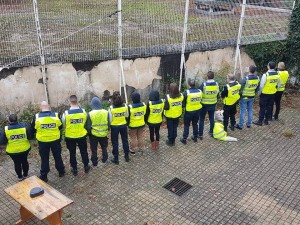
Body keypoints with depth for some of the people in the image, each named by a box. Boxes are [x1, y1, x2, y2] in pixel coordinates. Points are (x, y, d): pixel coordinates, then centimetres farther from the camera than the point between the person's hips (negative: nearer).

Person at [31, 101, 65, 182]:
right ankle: (61, 172, 33)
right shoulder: (56, 115, -10)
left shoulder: (37, 117, -12)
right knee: (57, 156, 18)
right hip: (55, 140, 1)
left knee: (44, 159, 12)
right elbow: (60, 127, 2)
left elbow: (33, 129, -2)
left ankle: (44, 176, 21)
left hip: (43, 141, -1)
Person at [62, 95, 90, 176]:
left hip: (70, 136, -1)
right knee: (84, 151, 19)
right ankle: (86, 167, 31)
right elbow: (85, 123, -4)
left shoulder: (66, 113, -18)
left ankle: (74, 169, 25)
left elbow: (63, 125, -7)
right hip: (81, 135, 1)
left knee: (72, 153, 15)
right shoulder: (83, 111, -13)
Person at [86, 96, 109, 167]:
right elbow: (108, 124, -1)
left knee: (94, 150, 14)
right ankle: (105, 160, 35)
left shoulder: (90, 114, -17)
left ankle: (94, 163, 23)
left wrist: (89, 133, 7)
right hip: (104, 134, 2)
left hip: (94, 135, -2)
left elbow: (88, 126, -11)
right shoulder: (106, 112, -10)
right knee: (104, 148, 24)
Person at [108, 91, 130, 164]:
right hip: (123, 125, 3)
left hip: (114, 126, -3)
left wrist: (109, 127, 5)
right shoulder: (125, 106, -10)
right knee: (125, 140, 19)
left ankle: (116, 159, 20)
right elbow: (127, 116, 3)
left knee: (115, 143, 11)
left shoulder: (111, 108, -19)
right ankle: (127, 156, 31)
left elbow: (110, 119, -13)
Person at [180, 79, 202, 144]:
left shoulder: (186, 92, -21)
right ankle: (195, 137, 30)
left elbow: (183, 102, -13)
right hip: (197, 110, 4)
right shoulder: (199, 91, -8)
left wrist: (183, 106, 7)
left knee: (186, 125, 10)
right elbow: (200, 100, 5)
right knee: (195, 124, 20)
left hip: (189, 111, -4)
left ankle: (184, 139, 15)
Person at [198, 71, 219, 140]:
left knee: (201, 119, 7)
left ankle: (200, 135, 10)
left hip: (204, 104, -4)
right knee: (212, 118, 19)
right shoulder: (216, 84, -8)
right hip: (213, 104, 4)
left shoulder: (204, 85, -22)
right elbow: (217, 93, 5)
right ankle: (212, 132, 32)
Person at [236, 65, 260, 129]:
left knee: (242, 111, 4)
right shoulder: (257, 78, -6)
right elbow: (257, 88, 6)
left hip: (244, 97, -5)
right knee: (250, 110, 17)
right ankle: (249, 124, 27)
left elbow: (241, 88, -17)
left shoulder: (245, 79, -24)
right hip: (252, 97, 5)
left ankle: (240, 125, 12)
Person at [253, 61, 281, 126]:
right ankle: (266, 120, 25)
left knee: (262, 107, 3)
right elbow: (279, 84, 8)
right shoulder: (277, 74, -3)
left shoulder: (266, 75, -22)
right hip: (272, 94, 6)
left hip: (265, 94, -6)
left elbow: (261, 85, -16)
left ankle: (260, 121, 9)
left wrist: (259, 93, -2)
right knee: (269, 107, 15)